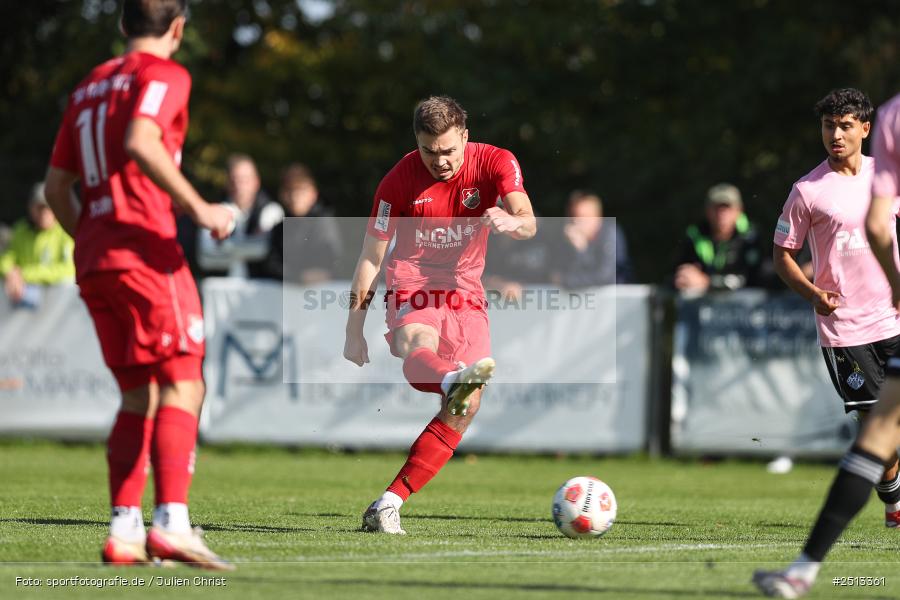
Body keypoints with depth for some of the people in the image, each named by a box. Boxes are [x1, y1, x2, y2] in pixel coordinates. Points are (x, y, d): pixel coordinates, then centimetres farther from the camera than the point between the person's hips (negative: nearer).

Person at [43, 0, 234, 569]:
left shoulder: (88, 88, 21)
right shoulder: (164, 75, -1)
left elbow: (57, 187, 22)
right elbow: (140, 143, -20)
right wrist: (198, 207, -19)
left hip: (93, 260, 8)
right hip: (145, 250, -8)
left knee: (137, 396, 11)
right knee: (182, 387, -10)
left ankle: (124, 529, 3)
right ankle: (172, 523, -23)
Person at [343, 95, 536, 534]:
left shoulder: (495, 163, -7)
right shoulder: (400, 180, -8)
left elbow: (528, 225, -22)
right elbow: (371, 255, -1)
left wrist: (511, 221, -48)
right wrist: (354, 329, -2)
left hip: (465, 292, 2)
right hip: (412, 286, -2)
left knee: (465, 408, -12)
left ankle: (387, 506, -11)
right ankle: (454, 381, -74)